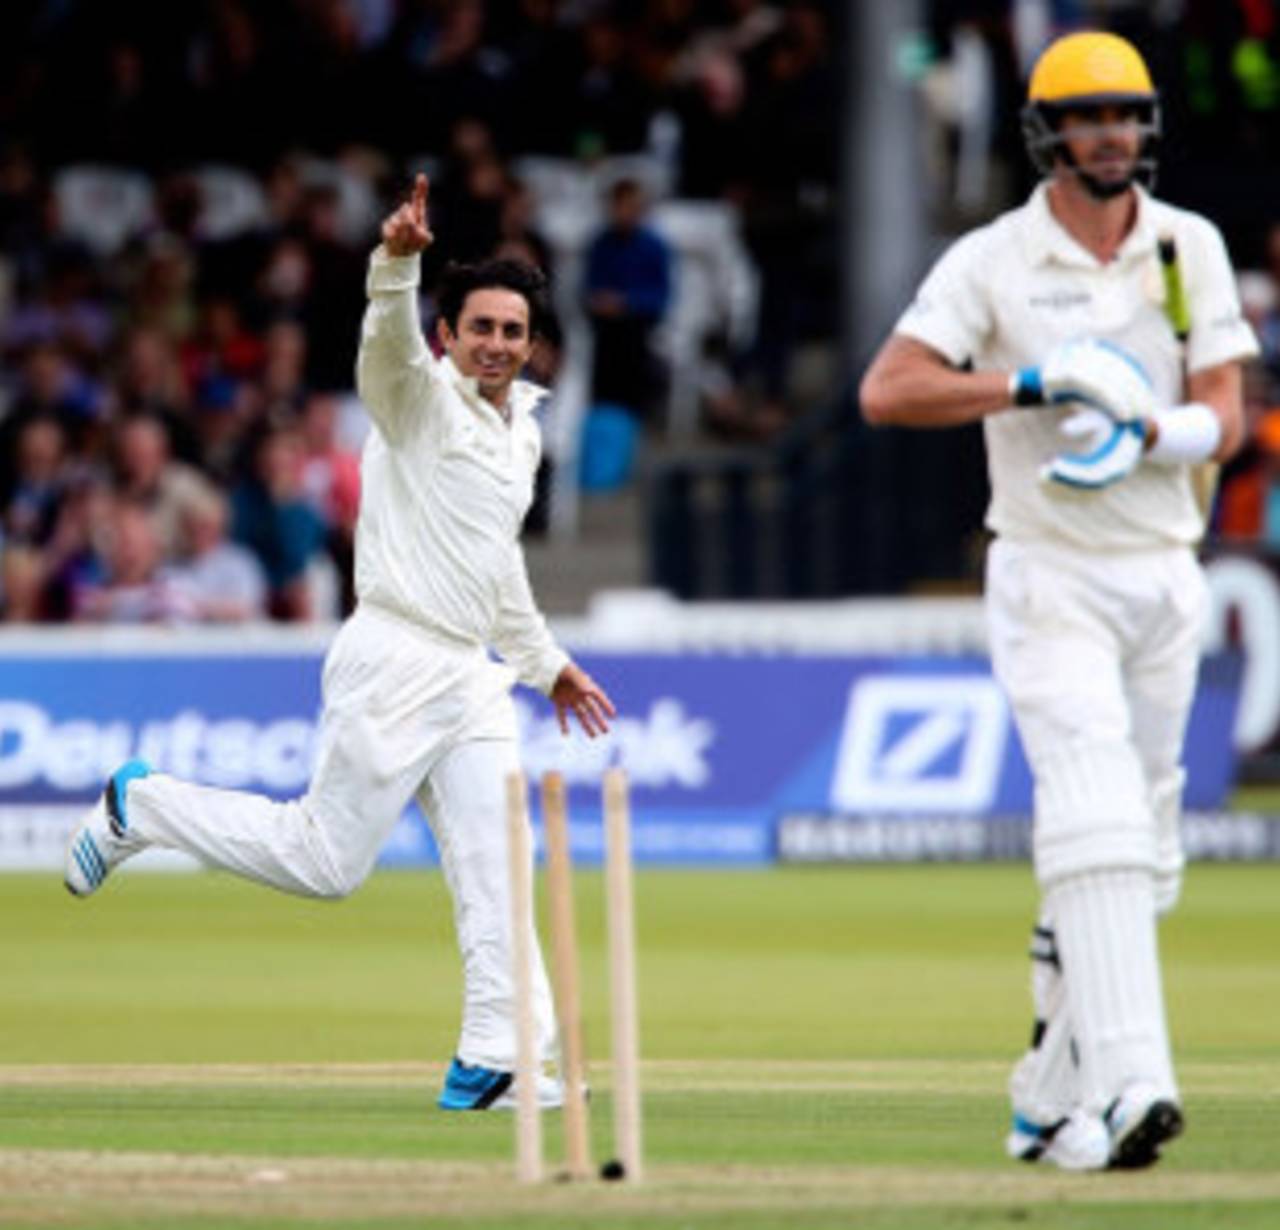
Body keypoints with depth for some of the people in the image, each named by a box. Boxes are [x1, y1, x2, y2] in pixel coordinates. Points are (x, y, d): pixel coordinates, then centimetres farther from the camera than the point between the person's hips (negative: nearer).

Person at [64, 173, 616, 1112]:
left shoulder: (522, 432, 19)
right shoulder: (421, 398, -5)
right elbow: (388, 340, -28)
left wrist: (545, 661, 34)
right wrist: (397, 261, -48)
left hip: (472, 680, 8)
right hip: (394, 665, -8)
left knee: (495, 867, -2)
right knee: (325, 861, -6)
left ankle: (494, 1061, -2)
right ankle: (141, 807, 13)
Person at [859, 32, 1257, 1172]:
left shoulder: (1191, 249, 6)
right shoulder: (991, 261, -4)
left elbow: (1225, 418, 1)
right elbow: (886, 391, -14)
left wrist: (1145, 431, -20)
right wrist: (1034, 382, -22)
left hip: (1167, 575, 5)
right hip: (1051, 579, -5)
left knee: (1141, 854, 8)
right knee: (1095, 814, -20)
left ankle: (1051, 1097, 19)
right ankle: (1125, 1081, -30)